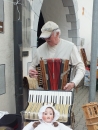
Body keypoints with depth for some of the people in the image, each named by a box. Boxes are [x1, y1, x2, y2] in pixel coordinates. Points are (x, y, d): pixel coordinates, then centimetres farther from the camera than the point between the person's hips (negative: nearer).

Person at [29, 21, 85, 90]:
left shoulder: (70, 47, -4)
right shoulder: (40, 49, 5)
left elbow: (80, 67, -3)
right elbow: (33, 66, 17)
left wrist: (73, 83, -17)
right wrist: (31, 73, -6)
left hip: (65, 90, -2)